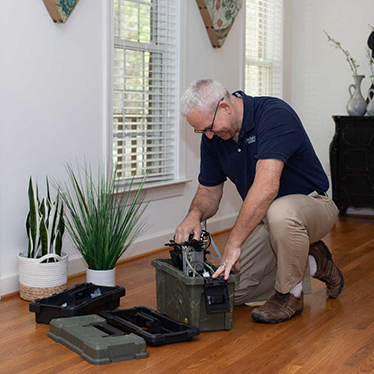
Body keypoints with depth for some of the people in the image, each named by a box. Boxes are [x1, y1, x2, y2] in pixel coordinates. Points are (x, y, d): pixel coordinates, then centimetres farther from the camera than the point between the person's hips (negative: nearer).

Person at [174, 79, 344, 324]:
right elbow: (209, 192, 4)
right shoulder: (213, 136, -5)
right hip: (264, 216, 7)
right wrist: (195, 214, -20)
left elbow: (267, 185, -39)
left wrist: (234, 243, -42)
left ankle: (290, 294, -16)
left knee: (279, 213, -43)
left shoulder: (275, 114, -28)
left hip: (311, 204, -7)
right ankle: (309, 264, 14)